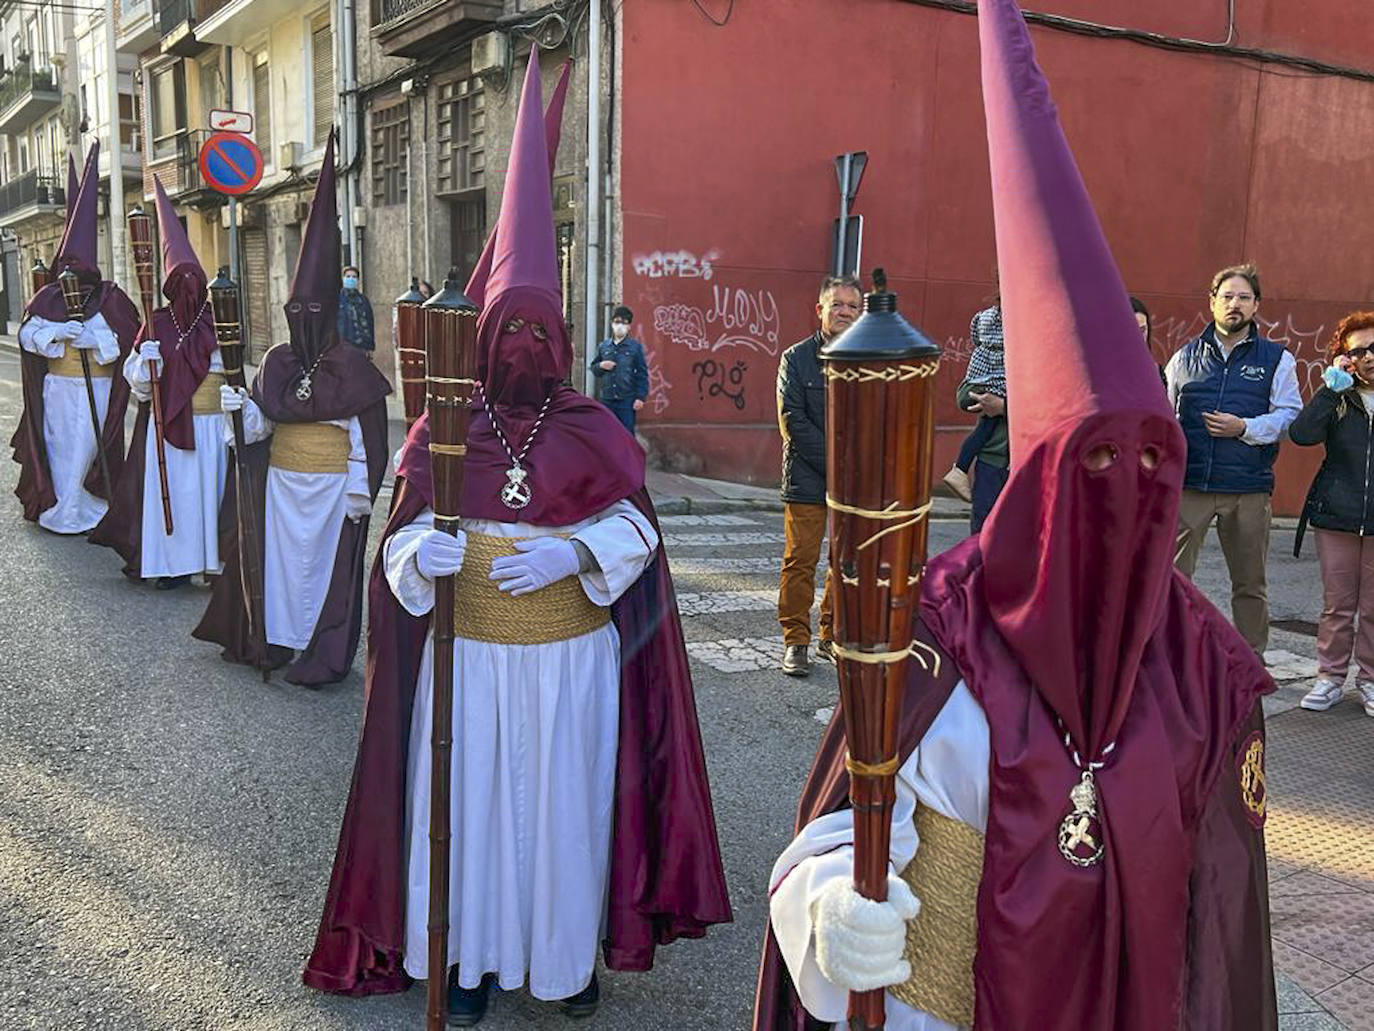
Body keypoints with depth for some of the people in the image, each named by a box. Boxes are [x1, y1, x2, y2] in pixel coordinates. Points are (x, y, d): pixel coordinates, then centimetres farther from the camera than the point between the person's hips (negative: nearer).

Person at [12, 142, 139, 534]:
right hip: (56, 387, 3)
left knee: (85, 447, -1)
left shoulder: (111, 299, -2)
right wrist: (55, 332, -20)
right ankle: (54, 504, 23)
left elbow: (127, 338, -9)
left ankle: (73, 511, 11)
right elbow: (27, 333, -2)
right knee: (57, 445, 10)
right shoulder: (48, 298, 6)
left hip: (96, 388, -3)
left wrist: (94, 338, -22)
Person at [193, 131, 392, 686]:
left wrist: (359, 492, -11)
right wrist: (238, 409, -15)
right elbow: (259, 425, 6)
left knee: (326, 562, 2)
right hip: (281, 479, 5)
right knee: (279, 556, 12)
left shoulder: (353, 367, -10)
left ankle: (323, 655, 11)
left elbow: (365, 435, -10)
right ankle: (277, 638, 26)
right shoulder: (276, 362, 5)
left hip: (332, 484, -5)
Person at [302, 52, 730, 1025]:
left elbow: (634, 526, -3)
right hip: (469, 655, 1)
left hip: (572, 655, 0)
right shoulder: (442, 427, 1)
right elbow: (405, 533, 1)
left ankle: (569, 953, 30)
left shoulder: (593, 427, -1)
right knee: (470, 800, 10)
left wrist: (573, 554, -21)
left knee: (567, 802, 10)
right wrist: (423, 551, -22)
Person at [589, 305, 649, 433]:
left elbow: (642, 373, -3)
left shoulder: (636, 346, -1)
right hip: (606, 399, 4)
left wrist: (640, 397, -9)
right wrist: (601, 366, -7)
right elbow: (593, 368, 17)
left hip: (627, 400, -4)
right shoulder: (603, 346, 9)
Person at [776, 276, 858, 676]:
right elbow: (793, 421, -6)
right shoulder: (796, 358, 1)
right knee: (800, 562, 0)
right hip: (807, 481, -2)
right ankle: (796, 641, 11)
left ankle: (833, 636, 21)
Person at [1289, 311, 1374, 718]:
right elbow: (1302, 434, -13)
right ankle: (1330, 677, 18)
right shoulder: (1339, 398, 4)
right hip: (1337, 517, 1)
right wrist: (1332, 387, -14)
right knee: (1337, 605, 8)